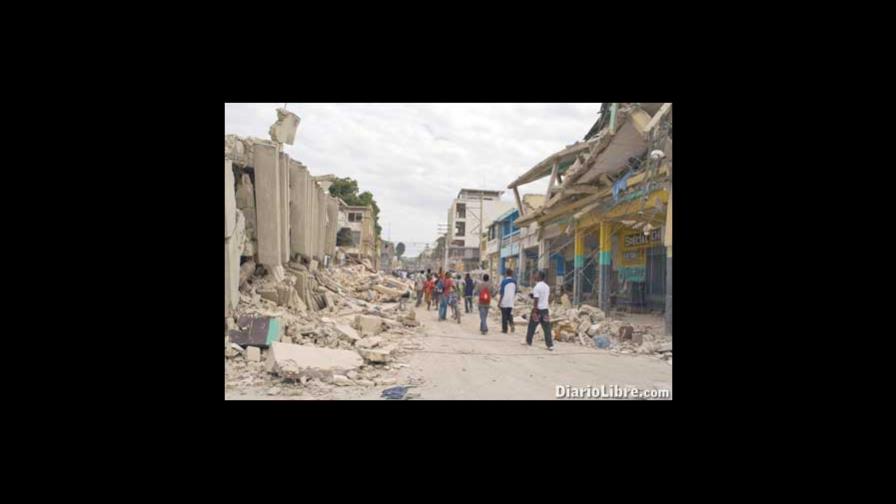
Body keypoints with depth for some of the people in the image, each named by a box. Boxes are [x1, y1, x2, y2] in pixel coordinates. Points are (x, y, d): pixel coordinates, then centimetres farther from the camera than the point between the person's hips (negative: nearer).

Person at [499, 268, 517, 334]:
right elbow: (515, 292, 11)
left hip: (504, 302, -4)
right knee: (510, 314, 15)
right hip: (511, 302, 4)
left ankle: (504, 329, 8)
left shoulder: (504, 281, -12)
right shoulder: (514, 282, 4)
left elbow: (502, 293, -13)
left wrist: (499, 302, -7)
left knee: (504, 316, 3)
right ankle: (511, 324, -9)